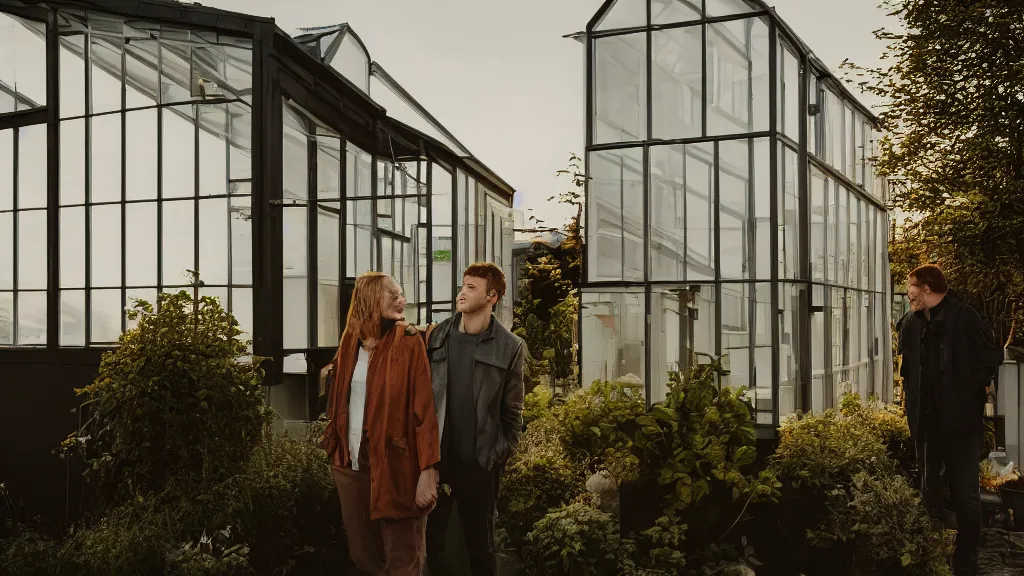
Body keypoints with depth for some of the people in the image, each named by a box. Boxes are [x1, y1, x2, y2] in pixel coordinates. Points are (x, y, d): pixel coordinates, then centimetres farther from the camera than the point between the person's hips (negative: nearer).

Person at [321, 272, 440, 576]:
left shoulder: (409, 343, -7)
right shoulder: (350, 341, 7)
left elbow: (424, 407, -13)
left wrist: (428, 470, -19)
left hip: (395, 467, -5)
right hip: (351, 463, 5)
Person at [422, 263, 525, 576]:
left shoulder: (510, 347, -4)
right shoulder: (434, 336, 2)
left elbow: (512, 411, -1)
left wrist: (500, 457, -3)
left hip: (479, 462, -2)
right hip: (434, 456, 2)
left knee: (480, 544, 14)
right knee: (430, 539, 11)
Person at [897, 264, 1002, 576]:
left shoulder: (962, 317, -13)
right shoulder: (911, 322, 8)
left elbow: (992, 356, -11)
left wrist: (969, 391, -11)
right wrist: (912, 392, 11)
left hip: (960, 418, -6)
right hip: (925, 418, 6)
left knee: (964, 492, 1)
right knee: (928, 489, 16)